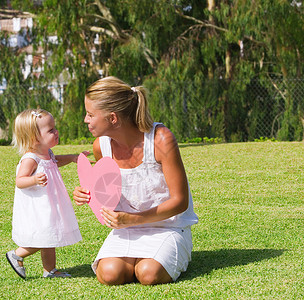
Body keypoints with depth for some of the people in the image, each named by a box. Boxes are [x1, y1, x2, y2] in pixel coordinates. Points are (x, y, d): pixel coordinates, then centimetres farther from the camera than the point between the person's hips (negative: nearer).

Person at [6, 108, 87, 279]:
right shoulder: (30, 159, -23)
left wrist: (73, 158, 22)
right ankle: (17, 256, 12)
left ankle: (50, 270, 24)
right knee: (42, 240, -8)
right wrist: (35, 180, -44)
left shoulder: (47, 153, 7)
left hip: (48, 207, 10)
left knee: (50, 239, 14)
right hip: (35, 208, -9)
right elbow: (19, 181, -26)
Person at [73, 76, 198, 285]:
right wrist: (87, 195, -8)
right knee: (110, 274, -25)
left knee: (148, 275, -30)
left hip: (168, 226, -3)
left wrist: (131, 219, -26)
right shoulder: (101, 146, -5)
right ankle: (137, 259, 9)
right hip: (128, 228, 4)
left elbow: (179, 201, -17)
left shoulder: (161, 140, -22)